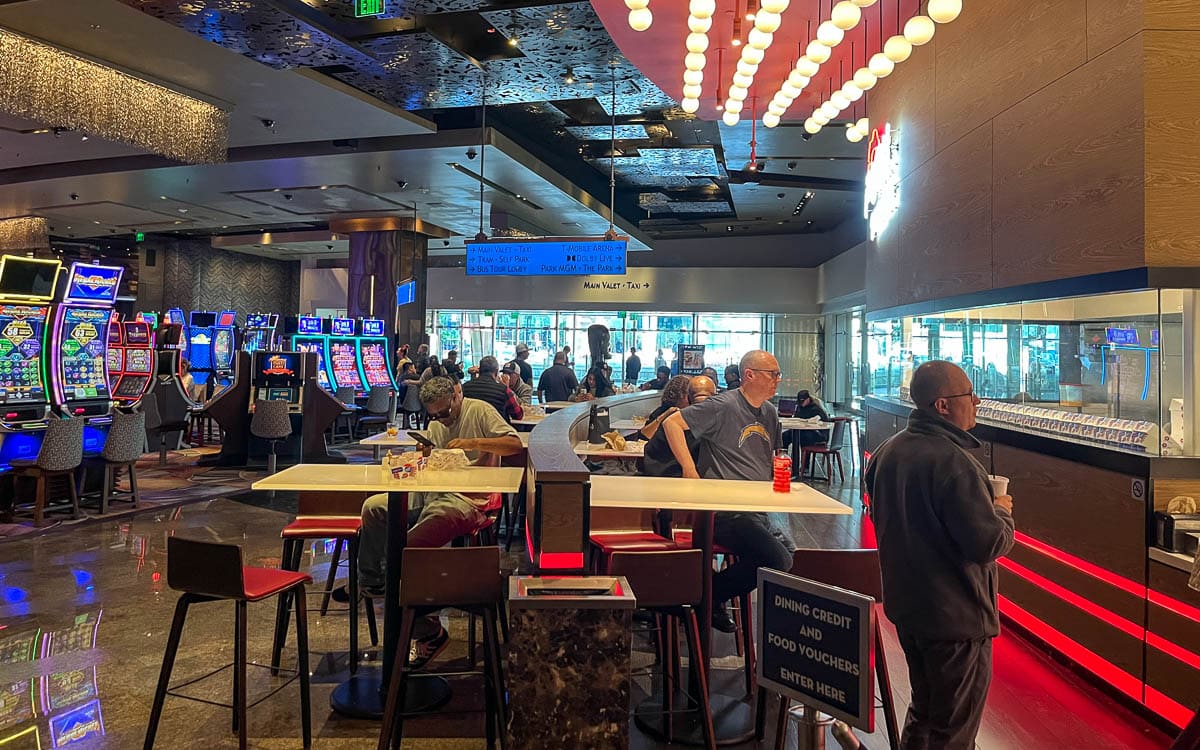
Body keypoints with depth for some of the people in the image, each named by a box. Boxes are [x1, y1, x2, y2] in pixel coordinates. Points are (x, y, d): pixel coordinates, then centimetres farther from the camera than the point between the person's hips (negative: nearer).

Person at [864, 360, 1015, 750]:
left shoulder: (889, 451, 3)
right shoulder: (954, 462, -25)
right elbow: (989, 543, -26)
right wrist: (1002, 512, -4)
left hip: (904, 604, 9)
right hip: (954, 616, -8)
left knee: (923, 710, 26)